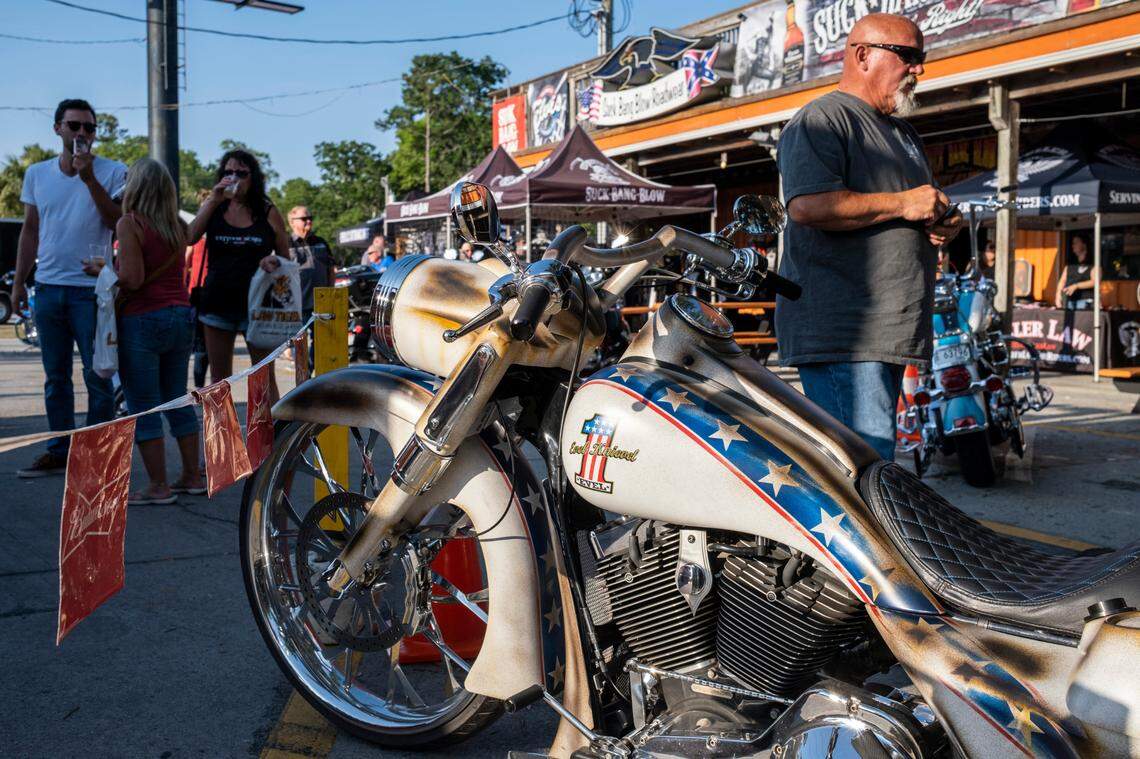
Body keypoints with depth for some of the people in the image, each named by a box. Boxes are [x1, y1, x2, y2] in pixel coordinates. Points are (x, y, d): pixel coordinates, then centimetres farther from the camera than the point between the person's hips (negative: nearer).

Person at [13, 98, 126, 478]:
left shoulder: (112, 172, -1)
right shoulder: (37, 173, 11)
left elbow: (117, 222, -13)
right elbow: (30, 231, 15)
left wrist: (89, 178, -18)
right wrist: (19, 282, 12)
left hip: (91, 287, -4)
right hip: (48, 286, 5)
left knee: (97, 376, -2)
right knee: (55, 377, 10)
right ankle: (59, 451, 19)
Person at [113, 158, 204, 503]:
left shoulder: (129, 223, -11)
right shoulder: (177, 226, 9)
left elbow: (132, 278, -18)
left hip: (142, 321, -7)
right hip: (180, 317, 7)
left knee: (143, 407, 0)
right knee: (177, 400, 15)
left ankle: (158, 487, 1)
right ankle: (192, 477, 20)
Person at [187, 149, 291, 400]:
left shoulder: (268, 213, 2)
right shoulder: (213, 209, 7)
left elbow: (285, 257, 9)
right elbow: (189, 238, -11)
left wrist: (273, 262, -14)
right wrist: (213, 200, -13)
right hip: (217, 302, 2)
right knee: (219, 377, 9)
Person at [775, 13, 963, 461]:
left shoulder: (904, 134, 27)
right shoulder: (822, 120, -6)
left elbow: (921, 213, 38)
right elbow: (806, 205, -23)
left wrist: (943, 225, 12)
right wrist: (901, 204, -14)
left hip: (890, 334, 10)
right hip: (841, 334, -10)